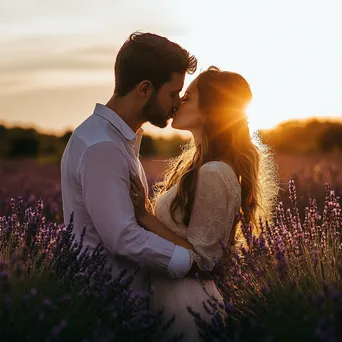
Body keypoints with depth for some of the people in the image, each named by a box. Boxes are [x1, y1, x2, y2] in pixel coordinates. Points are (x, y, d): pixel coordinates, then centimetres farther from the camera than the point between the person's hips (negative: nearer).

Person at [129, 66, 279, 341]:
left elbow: (198, 258, -20)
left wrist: (143, 215, -20)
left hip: (184, 305, -9)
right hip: (170, 294, 9)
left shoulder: (213, 174, -22)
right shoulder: (195, 163, 7)